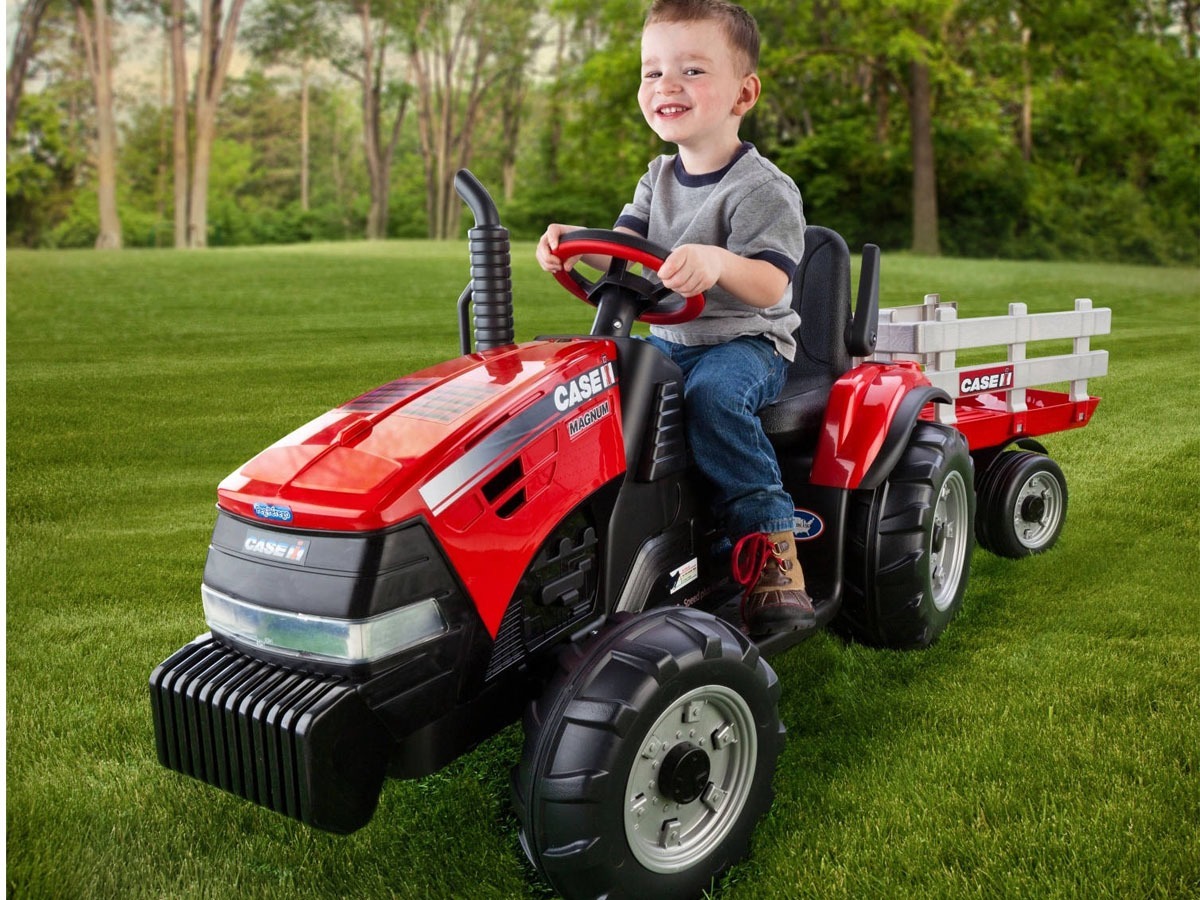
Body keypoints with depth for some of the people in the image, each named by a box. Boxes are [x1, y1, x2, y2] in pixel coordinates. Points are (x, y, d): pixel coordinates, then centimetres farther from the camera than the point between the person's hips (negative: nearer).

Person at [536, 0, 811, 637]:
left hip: (748, 341, -7)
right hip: (668, 338, 7)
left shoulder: (762, 188, -13)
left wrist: (716, 260, -45)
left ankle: (769, 538, -30)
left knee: (713, 393, -37)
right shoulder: (659, 178, 10)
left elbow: (771, 284, -23)